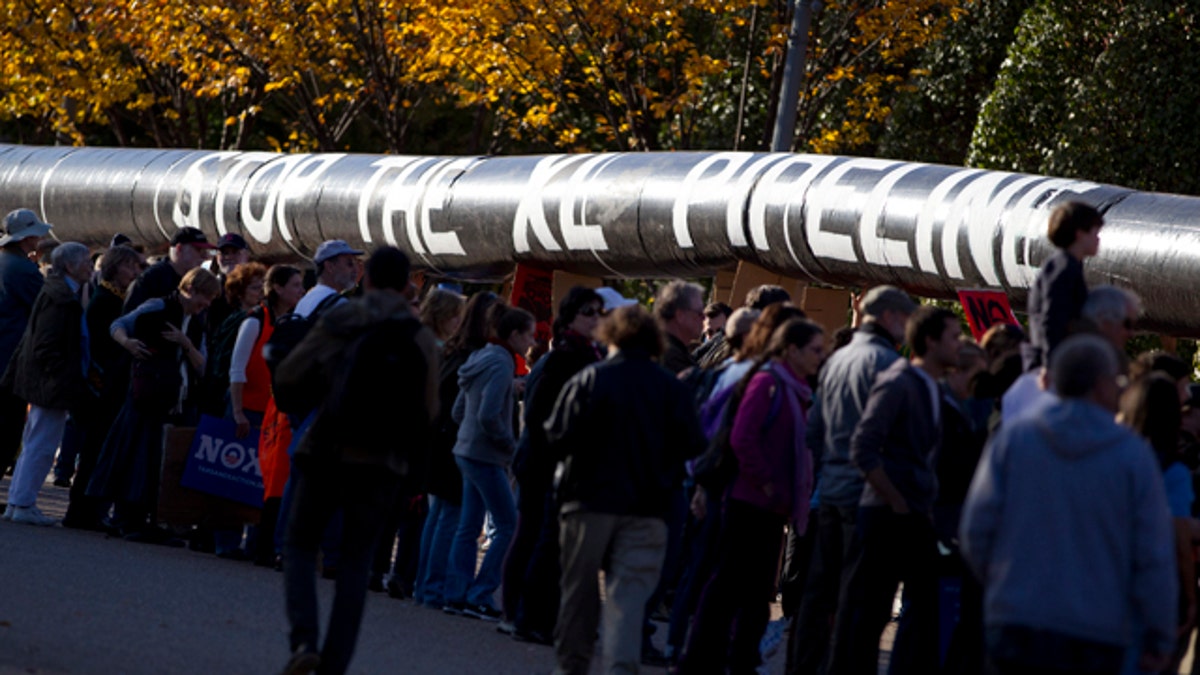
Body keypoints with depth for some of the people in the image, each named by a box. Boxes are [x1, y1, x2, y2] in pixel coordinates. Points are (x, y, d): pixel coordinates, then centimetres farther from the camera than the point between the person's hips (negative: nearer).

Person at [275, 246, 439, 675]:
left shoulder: (339, 323, -3)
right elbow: (428, 411, 1)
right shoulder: (421, 338, -1)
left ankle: (304, 640, -11)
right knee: (356, 562, 13)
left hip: (327, 452, -1)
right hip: (381, 464, 1)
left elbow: (287, 376, 1)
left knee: (300, 546, 12)